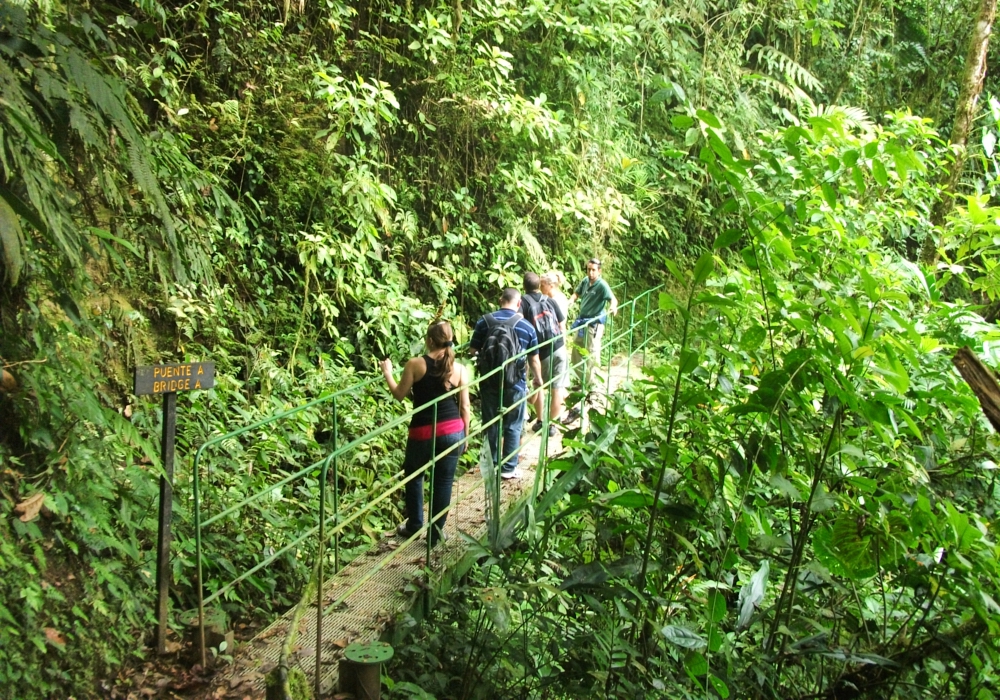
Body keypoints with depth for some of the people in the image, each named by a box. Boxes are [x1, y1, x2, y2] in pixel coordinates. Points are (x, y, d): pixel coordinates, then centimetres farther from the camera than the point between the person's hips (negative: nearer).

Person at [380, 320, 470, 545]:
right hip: (453, 431, 2)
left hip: (424, 433, -2)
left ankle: (414, 525, 28)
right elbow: (464, 407, 1)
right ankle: (436, 531, 19)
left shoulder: (415, 364, -10)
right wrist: (465, 434, 13)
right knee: (444, 481, 11)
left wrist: (387, 373, 16)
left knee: (413, 475, 21)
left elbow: (399, 395, 0)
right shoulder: (460, 370, -3)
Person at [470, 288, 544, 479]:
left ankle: (492, 465, 23)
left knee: (491, 425, 14)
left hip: (489, 383, 1)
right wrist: (538, 378, 18)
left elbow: (473, 350, 1)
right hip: (515, 384, -1)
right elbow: (534, 359, 0)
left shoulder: (484, 321, -5)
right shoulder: (527, 327, -7)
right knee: (513, 427, 11)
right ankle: (509, 468, 16)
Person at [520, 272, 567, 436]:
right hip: (559, 348, 2)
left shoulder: (524, 301, -2)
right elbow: (563, 325, 11)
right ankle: (552, 425, 17)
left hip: (542, 352, -2)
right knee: (555, 390, 9)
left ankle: (539, 422, 27)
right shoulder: (550, 301, 9)